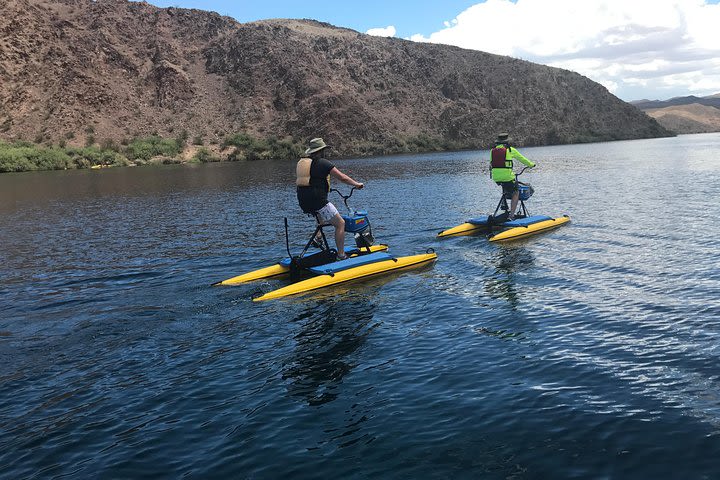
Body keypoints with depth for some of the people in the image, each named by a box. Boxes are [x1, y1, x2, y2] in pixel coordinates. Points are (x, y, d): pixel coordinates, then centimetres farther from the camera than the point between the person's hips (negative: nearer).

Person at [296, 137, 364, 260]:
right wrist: (357, 184, 6)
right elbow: (342, 178, -9)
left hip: (303, 201, 8)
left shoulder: (301, 162, 12)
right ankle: (341, 255, -2)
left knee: (322, 216, 38)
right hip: (318, 200, -8)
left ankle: (317, 237, 24)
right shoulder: (323, 162, -9)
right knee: (340, 223, 0)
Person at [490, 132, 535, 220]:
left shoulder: (492, 150, 11)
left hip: (495, 177, 4)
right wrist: (531, 165, 31)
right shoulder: (510, 150, 2)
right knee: (516, 193, 12)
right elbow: (522, 159, 15)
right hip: (507, 176, -4)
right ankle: (511, 215, 2)